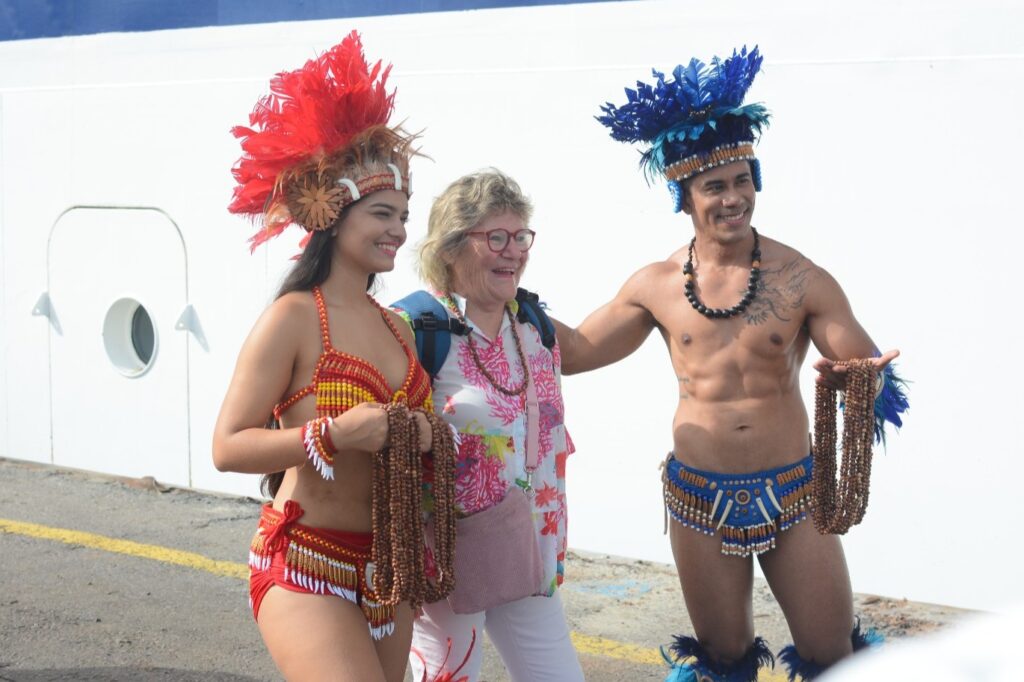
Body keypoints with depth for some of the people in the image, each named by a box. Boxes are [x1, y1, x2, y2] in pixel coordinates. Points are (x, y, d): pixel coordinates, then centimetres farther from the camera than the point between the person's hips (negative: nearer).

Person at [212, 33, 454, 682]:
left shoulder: (395, 326, 11)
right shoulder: (293, 318, -10)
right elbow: (228, 447, -14)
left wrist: (422, 435, 3)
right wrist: (333, 433, -24)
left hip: (385, 569, 7)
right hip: (306, 566, -7)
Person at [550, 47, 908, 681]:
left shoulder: (801, 279, -9)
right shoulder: (656, 286, -1)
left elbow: (869, 367, -7)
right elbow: (574, 350, 7)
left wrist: (856, 378, -31)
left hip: (791, 492, -1)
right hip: (700, 497, 2)